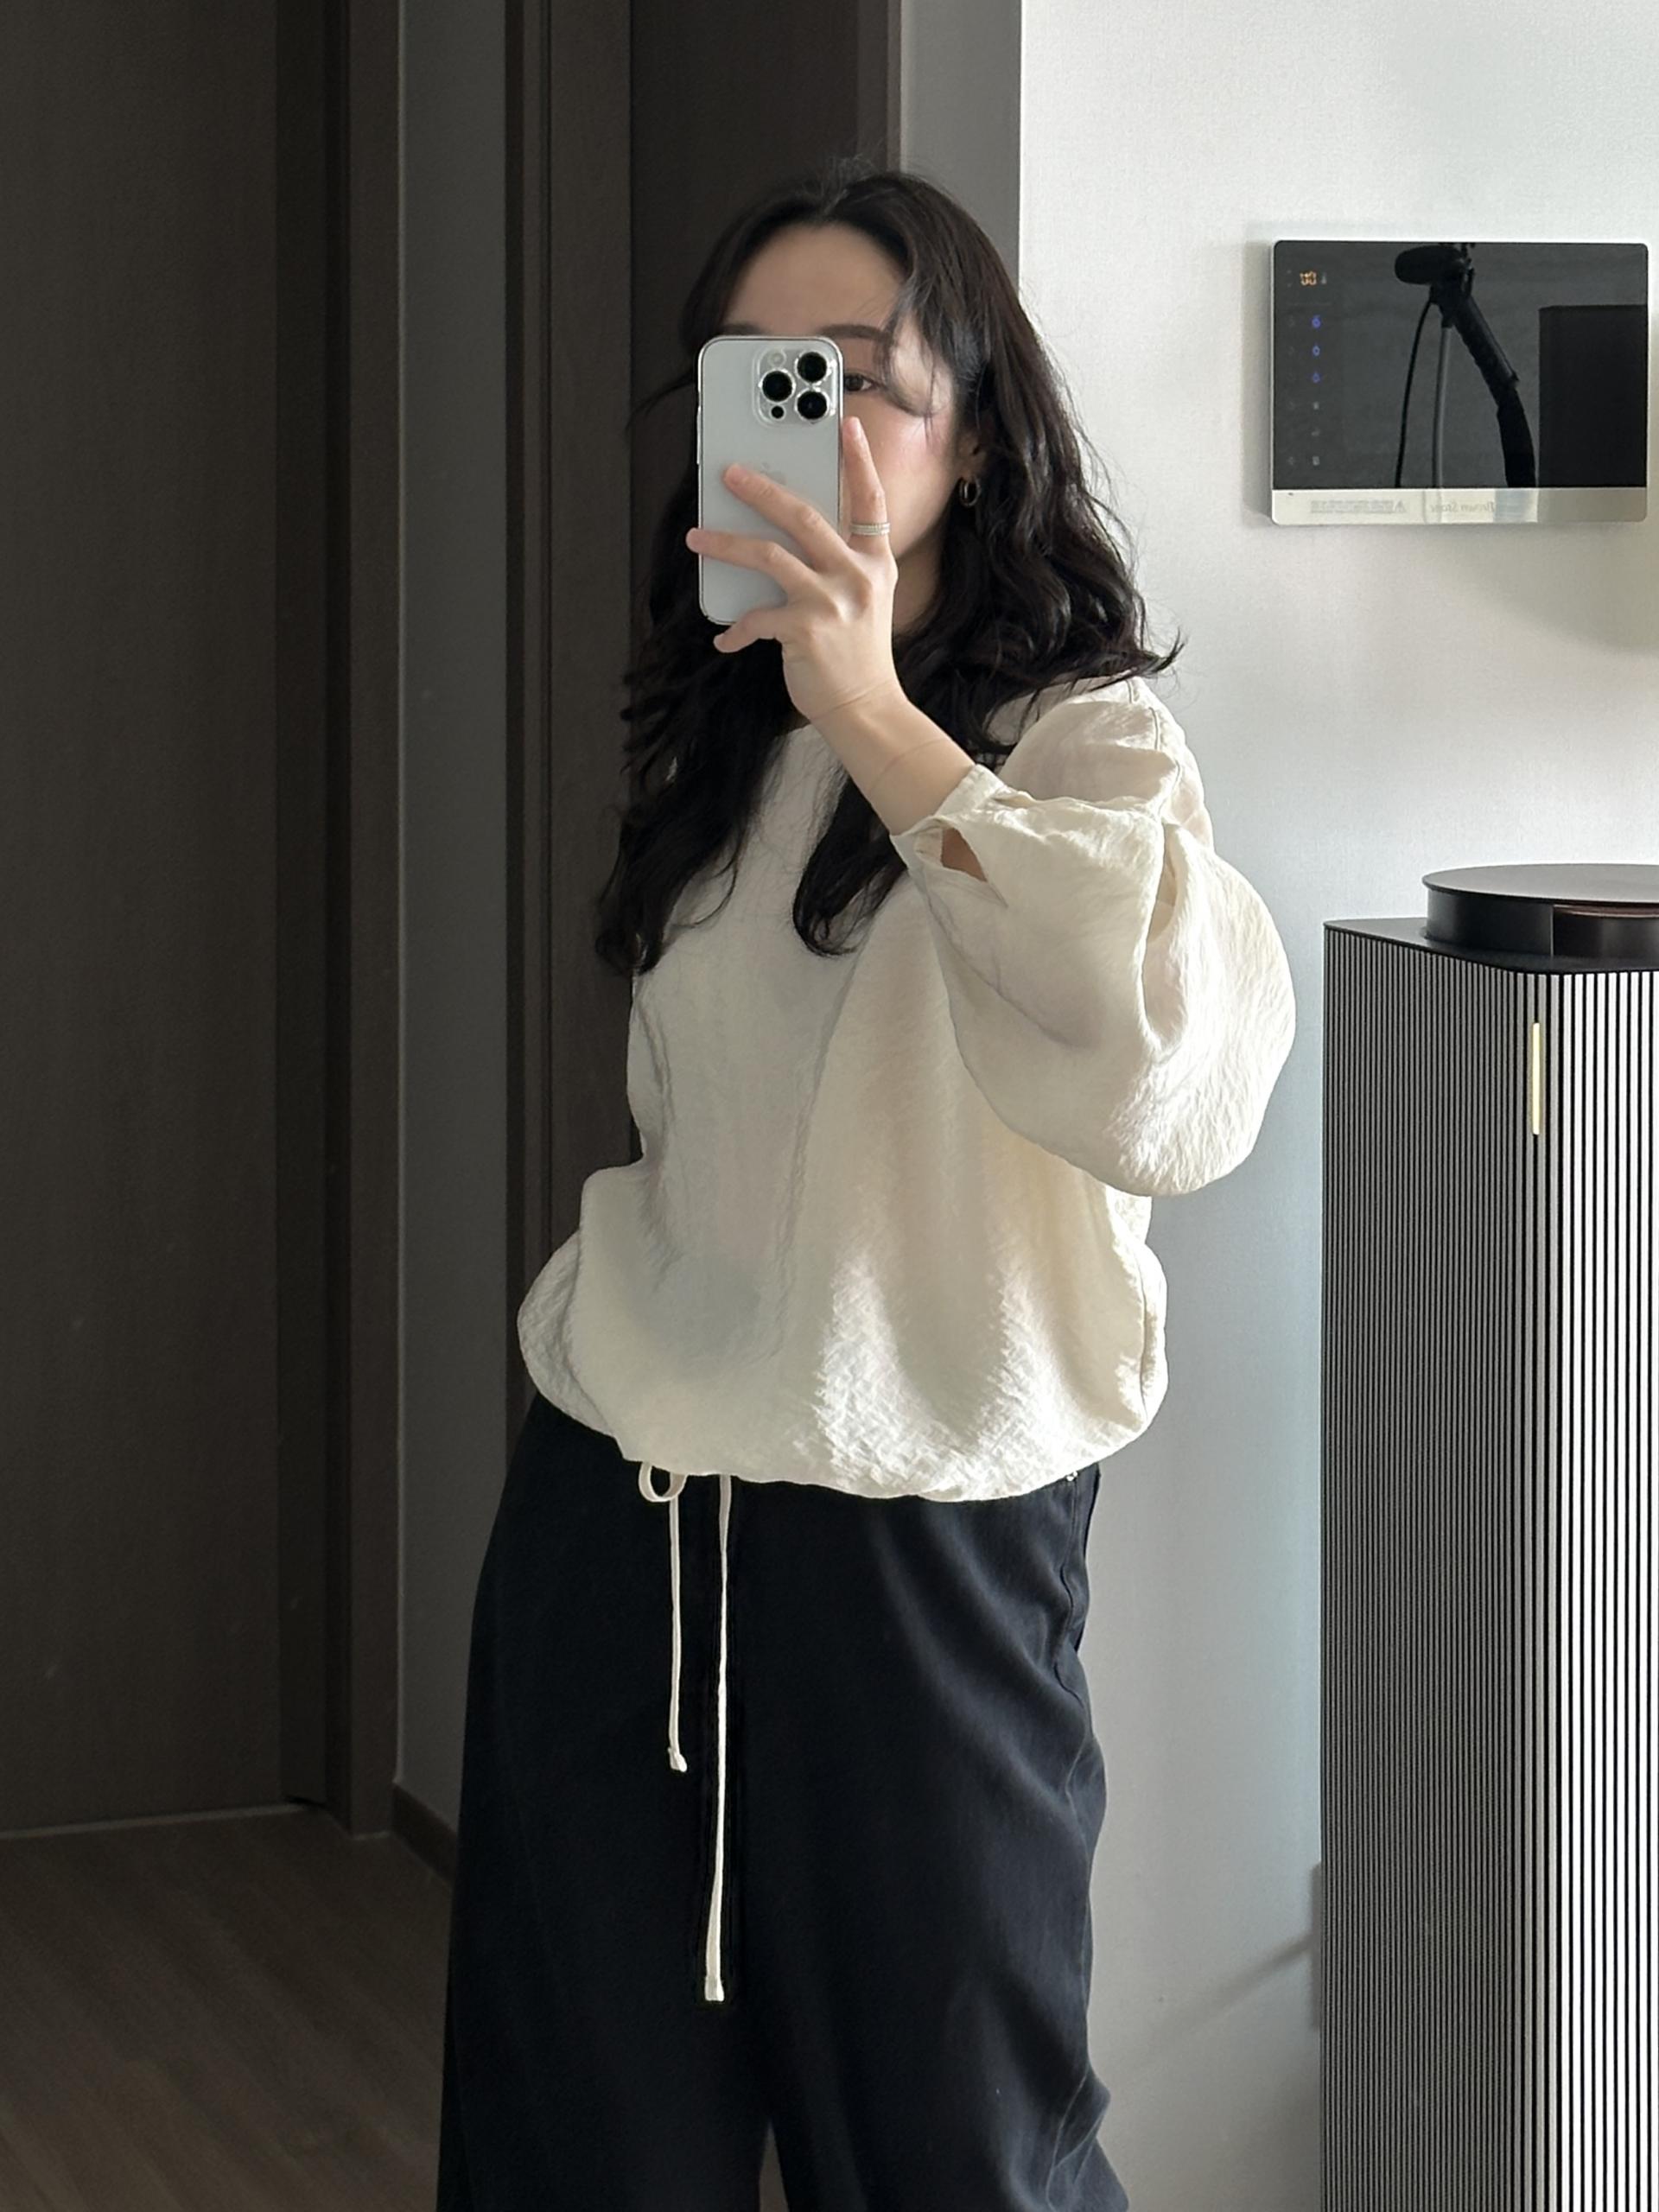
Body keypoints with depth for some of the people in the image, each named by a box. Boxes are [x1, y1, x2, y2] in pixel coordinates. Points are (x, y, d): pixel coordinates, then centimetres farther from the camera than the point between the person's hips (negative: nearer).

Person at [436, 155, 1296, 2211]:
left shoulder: (1082, 737, -11)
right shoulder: (710, 745, 10)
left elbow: (1183, 1078, -32)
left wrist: (882, 727, -32)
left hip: (914, 1543, -6)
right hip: (608, 1513, 6)